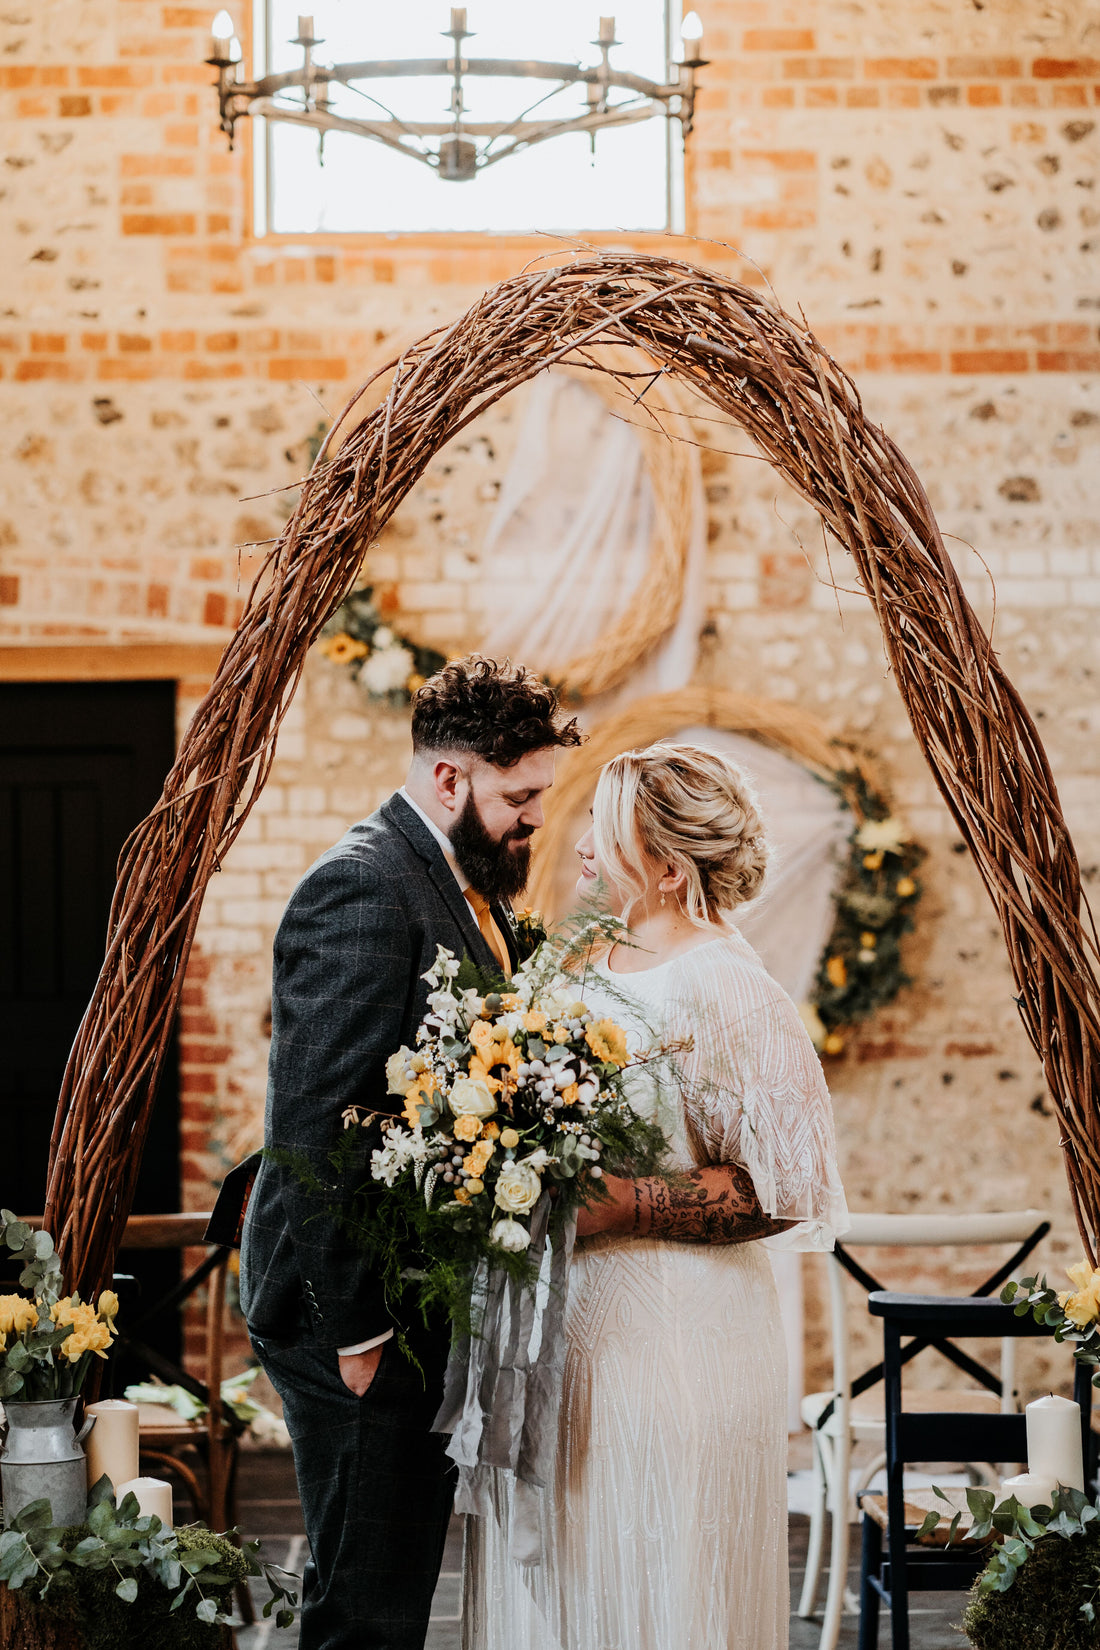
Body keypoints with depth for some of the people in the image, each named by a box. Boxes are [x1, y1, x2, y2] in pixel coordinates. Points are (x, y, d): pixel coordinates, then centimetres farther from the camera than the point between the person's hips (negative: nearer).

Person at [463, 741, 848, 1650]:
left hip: (668, 1338, -8)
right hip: (568, 1334, 8)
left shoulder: (727, 990, -14)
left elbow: (780, 1190, -18)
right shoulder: (596, 972, 11)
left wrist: (618, 1207, -21)